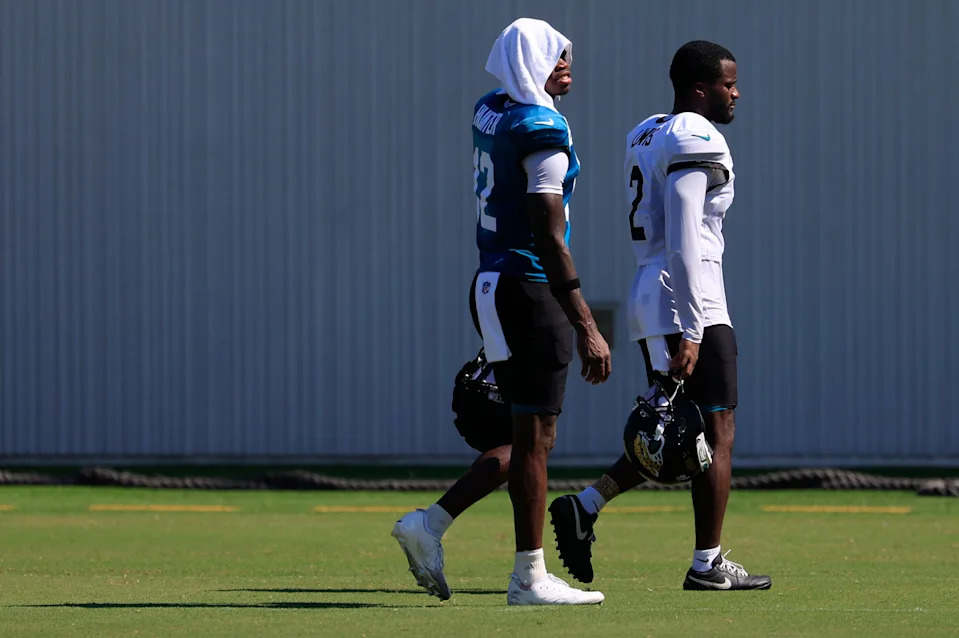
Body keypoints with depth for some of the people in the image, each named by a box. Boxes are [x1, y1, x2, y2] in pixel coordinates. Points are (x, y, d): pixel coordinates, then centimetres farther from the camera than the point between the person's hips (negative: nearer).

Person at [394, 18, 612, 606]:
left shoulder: (490, 113, 8)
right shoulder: (543, 132, -16)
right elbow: (550, 240, -20)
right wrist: (587, 329, -21)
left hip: (493, 286, 9)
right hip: (530, 291, -9)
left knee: (524, 434, 17)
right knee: (535, 435, -4)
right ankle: (530, 578, -2)